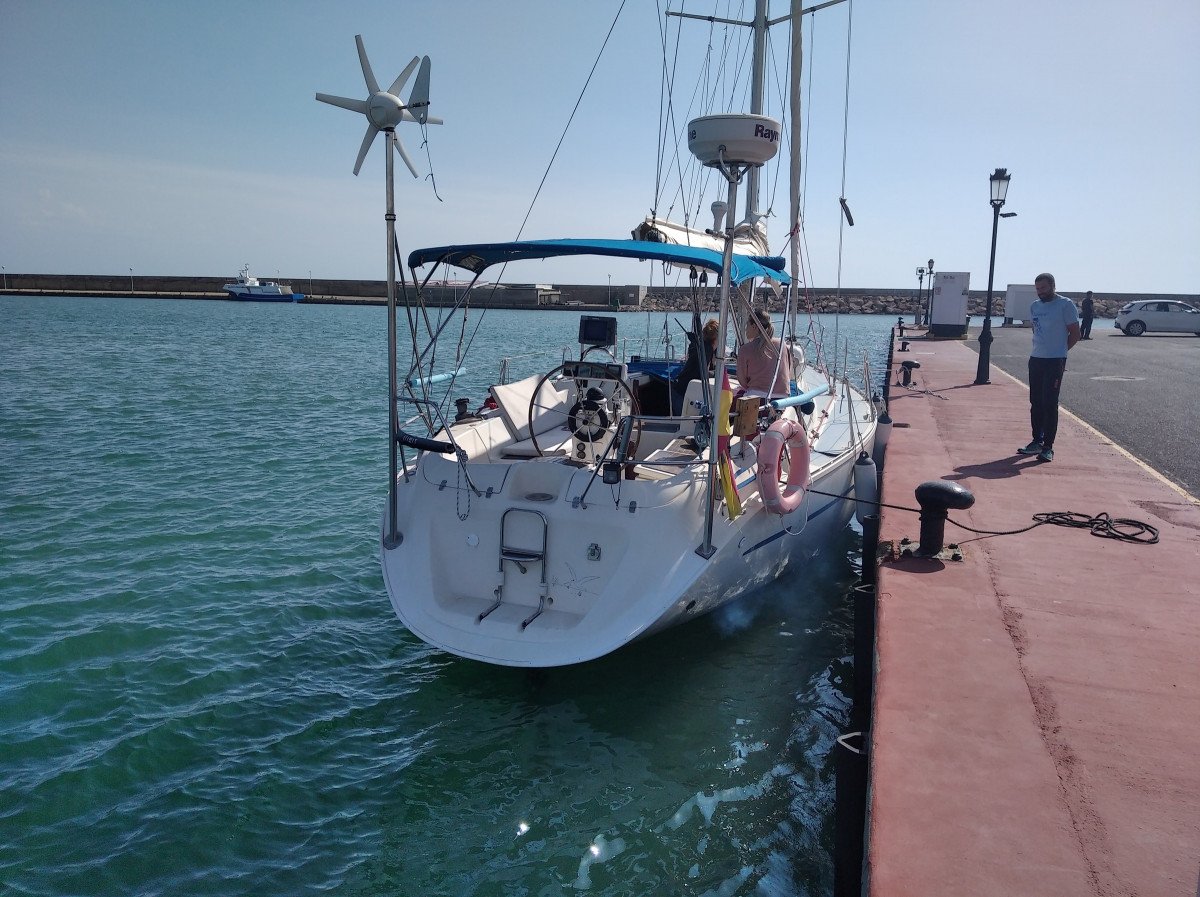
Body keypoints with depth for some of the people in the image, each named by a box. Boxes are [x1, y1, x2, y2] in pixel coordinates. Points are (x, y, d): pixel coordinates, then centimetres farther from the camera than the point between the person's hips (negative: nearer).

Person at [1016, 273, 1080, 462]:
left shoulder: (1065, 305, -7)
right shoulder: (1035, 306, 13)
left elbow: (1075, 334, -4)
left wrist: (1059, 351, 0)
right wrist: (1040, 348, 10)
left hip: (1055, 361, -7)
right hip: (1035, 359, 7)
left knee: (1050, 403, -8)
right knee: (1036, 402, 11)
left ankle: (1048, 447, -5)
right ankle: (1037, 441, 21)